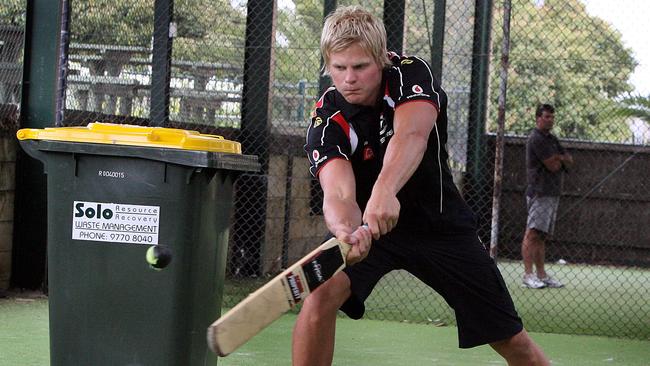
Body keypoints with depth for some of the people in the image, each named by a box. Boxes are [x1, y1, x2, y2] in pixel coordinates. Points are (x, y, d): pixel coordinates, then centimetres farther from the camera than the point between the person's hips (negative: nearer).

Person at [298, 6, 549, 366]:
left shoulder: (409, 73, -20)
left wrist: (384, 191, -61)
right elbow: (338, 194, -35)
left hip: (439, 224, 1)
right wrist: (345, 231, -60)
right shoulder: (327, 120, -20)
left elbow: (412, 133, -41)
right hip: (364, 226, 0)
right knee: (321, 293, -29)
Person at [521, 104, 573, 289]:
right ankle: (528, 275, -19)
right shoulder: (536, 139, -10)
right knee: (533, 233, -14)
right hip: (539, 193, -10)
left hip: (553, 193, 10)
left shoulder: (552, 139, 20)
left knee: (542, 236, 9)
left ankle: (541, 275, 10)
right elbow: (554, 166, -15)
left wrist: (559, 158, -5)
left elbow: (569, 161, 15)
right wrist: (561, 160, 6)